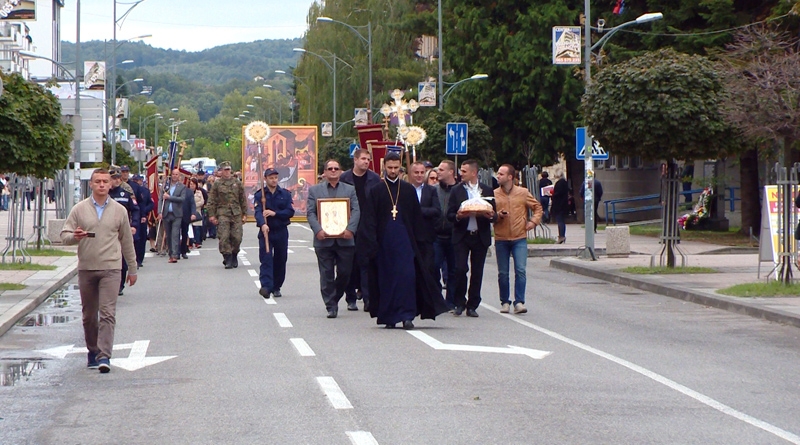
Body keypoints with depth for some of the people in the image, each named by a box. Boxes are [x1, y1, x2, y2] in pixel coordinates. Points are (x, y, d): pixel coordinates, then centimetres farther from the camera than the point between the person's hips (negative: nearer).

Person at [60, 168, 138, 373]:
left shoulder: (119, 211, 7)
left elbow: (127, 241, 13)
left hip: (110, 268, -1)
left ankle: (104, 356, -16)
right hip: (86, 268, 1)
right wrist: (74, 237, -20)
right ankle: (92, 351, 24)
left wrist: (132, 269, 16)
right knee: (89, 315, 9)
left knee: (108, 313, -11)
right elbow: (64, 235, 3)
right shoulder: (79, 209, 4)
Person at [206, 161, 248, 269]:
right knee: (224, 237, -11)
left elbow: (243, 199, 15)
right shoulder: (217, 184, 5)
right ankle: (228, 259, -5)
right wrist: (211, 215, -3)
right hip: (222, 214, -2)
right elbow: (211, 201, 5)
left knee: (237, 237, -1)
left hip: (236, 214, 2)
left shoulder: (237, 183, 11)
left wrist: (244, 214, 10)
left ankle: (234, 256, 21)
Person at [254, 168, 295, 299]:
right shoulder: (259, 195, 0)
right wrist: (263, 224, -34)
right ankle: (266, 286, -23)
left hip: (281, 231, 3)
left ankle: (276, 287, 18)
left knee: (281, 260, 7)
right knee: (266, 259, -14)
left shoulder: (285, 194, 6)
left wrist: (275, 213, -17)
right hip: (266, 231, -3)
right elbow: (258, 212, -15)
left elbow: (290, 211, -3)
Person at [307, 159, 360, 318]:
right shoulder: (315, 190, 10)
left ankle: (334, 299, 24)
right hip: (324, 239, -1)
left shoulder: (350, 190, 12)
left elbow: (356, 211, 2)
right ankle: (331, 307, 2)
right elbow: (310, 212, 1)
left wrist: (351, 229, -14)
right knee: (327, 274, -2)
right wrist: (318, 230, -15)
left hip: (345, 239, 1)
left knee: (345, 272, 3)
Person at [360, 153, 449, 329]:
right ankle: (389, 317, 12)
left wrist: (417, 239, 6)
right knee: (386, 278, 3)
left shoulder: (409, 190, 9)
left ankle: (407, 315, -11)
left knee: (407, 276, -11)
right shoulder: (375, 191, 5)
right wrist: (372, 242, -7)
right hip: (384, 240, 0)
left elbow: (417, 217, 11)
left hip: (405, 239, 0)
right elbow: (369, 220, 2)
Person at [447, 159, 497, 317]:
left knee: (477, 272, 2)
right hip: (462, 236, -1)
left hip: (481, 237, 1)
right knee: (460, 269, -11)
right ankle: (459, 303, 5)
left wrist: (490, 215, -13)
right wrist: (458, 216, -17)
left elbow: (494, 216, 10)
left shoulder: (487, 191, 8)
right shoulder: (456, 190, 6)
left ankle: (472, 306, 10)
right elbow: (449, 214, 4)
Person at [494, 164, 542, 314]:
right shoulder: (494, 194, 4)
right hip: (501, 239, 1)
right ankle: (505, 302, 17)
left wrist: (534, 221, -1)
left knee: (520, 271, -10)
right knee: (503, 273, 5)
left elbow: (537, 207, 13)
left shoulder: (523, 193, 3)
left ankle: (519, 302, -8)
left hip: (519, 238, -1)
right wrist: (498, 215, -14)